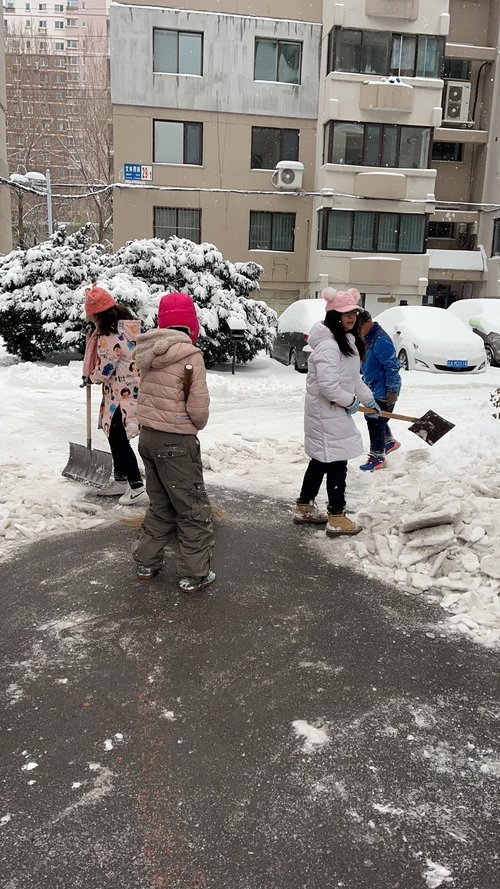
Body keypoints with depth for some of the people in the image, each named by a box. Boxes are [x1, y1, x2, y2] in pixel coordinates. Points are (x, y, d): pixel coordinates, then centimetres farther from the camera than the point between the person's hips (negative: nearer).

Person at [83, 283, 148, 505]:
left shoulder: (110, 338, -23)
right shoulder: (129, 326, 6)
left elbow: (103, 373, -16)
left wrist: (91, 375, 5)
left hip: (122, 396, -10)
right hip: (132, 392, 10)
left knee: (118, 439, -1)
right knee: (116, 437, 18)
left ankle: (137, 487, 3)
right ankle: (120, 480, 31)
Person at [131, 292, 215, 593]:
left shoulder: (149, 354, 4)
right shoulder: (190, 355, -16)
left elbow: (145, 395, 11)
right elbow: (199, 406, -16)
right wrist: (197, 425, 4)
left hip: (148, 436, 7)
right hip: (176, 443, -7)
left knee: (160, 504, 21)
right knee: (194, 509, 6)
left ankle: (147, 563, 29)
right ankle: (194, 574, 12)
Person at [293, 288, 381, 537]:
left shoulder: (348, 341, 13)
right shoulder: (328, 345, -22)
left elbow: (354, 377, 22)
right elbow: (327, 384, -28)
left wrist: (368, 399, 22)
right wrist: (349, 401, -15)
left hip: (335, 412, 10)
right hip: (327, 414, -10)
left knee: (320, 460, 18)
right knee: (336, 463, -3)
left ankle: (304, 508, 30)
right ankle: (337, 519, 7)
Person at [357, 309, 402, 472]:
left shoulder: (381, 340, -23)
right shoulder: (366, 338, 8)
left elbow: (393, 366, -24)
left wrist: (393, 391, -23)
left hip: (383, 391, -10)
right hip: (372, 388, 10)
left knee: (375, 421, -6)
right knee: (371, 417, 21)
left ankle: (378, 456, 6)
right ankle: (390, 442, 41)